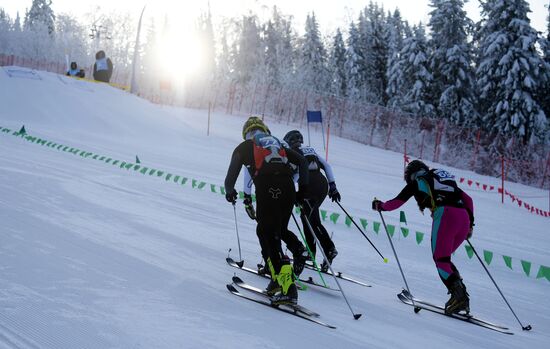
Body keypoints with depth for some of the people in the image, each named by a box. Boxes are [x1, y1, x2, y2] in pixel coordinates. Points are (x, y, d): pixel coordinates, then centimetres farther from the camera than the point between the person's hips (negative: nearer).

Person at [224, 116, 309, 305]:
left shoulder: (243, 147, 22)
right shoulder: (277, 143, 32)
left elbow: (231, 178, 18)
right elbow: (302, 161, 21)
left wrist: (230, 192, 36)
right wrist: (303, 188, 22)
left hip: (267, 189, -4)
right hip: (288, 188, 4)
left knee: (269, 237, -4)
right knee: (274, 233, 19)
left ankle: (288, 288, -17)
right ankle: (277, 280, 12)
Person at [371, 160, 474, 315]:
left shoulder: (417, 182, 18)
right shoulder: (446, 180, 33)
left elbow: (397, 202, 19)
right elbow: (468, 199, 28)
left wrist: (380, 206, 36)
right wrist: (470, 224, 27)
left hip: (445, 215, -6)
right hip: (463, 217, 6)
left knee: (440, 259, -1)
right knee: (444, 258, 17)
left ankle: (459, 297, -18)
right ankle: (462, 296, 4)